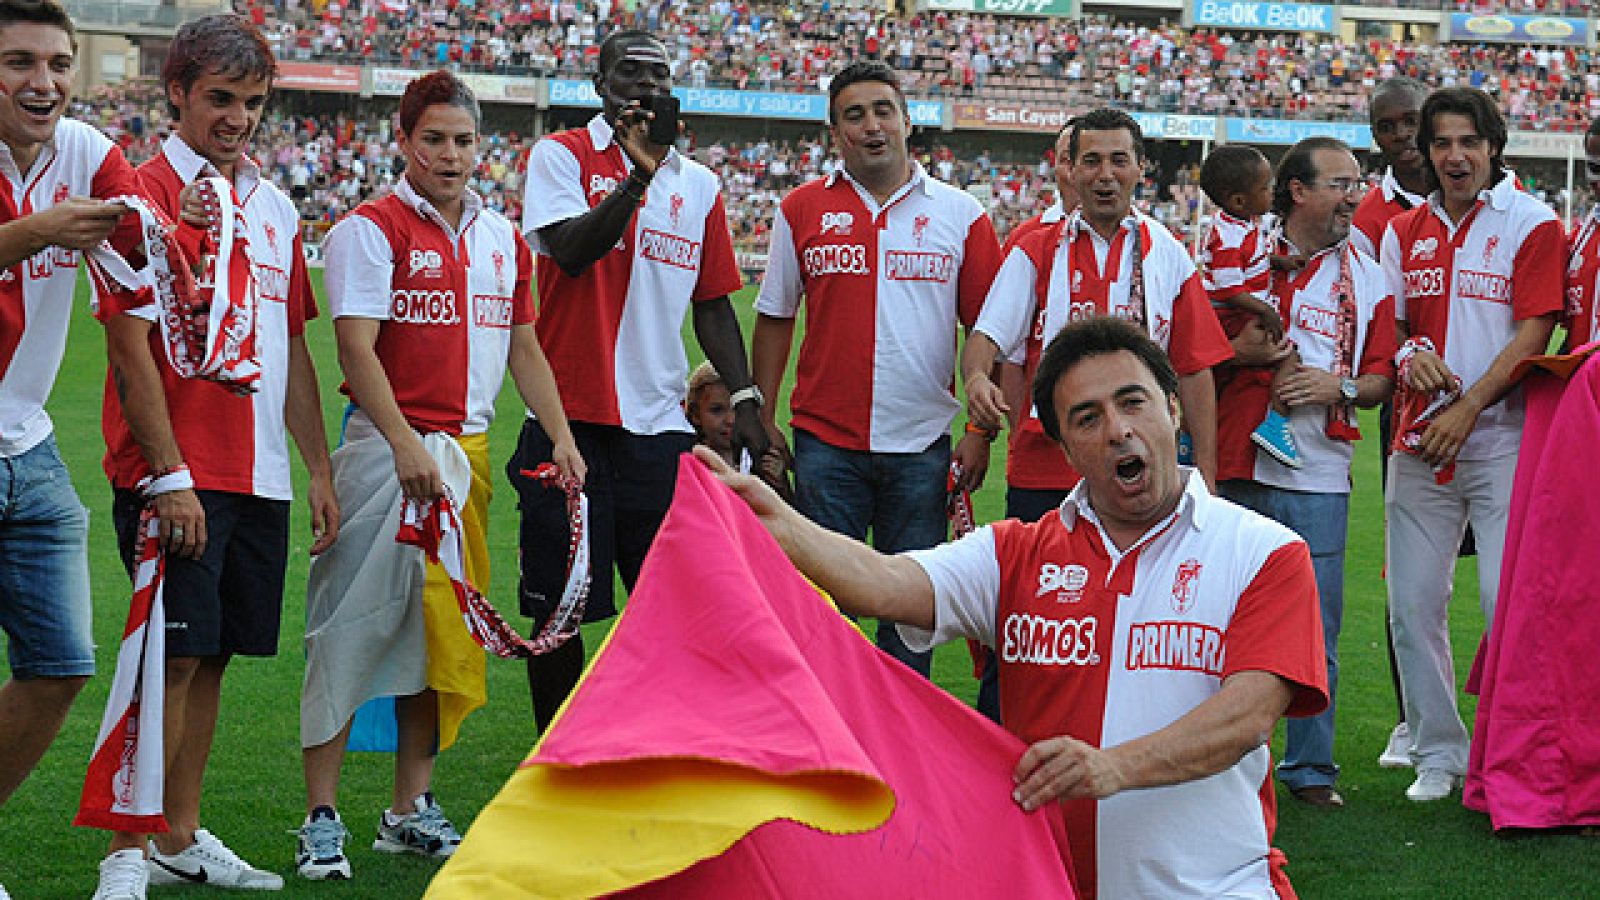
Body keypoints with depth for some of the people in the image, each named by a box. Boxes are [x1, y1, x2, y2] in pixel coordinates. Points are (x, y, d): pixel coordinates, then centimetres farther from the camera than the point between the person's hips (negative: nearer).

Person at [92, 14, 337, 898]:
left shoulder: (274, 205, 15)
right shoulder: (148, 193, -7)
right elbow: (130, 345, -12)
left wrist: (319, 469, 15)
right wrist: (169, 476, -16)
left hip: (260, 478, 7)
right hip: (178, 475, -7)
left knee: (211, 655, 11)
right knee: (174, 656, -9)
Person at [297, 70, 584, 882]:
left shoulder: (502, 239, 14)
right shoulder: (370, 229, -5)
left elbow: (523, 348, 21)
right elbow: (357, 349, -13)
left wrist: (561, 436, 10)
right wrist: (406, 443, -23)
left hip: (469, 450, 6)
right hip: (389, 449, -6)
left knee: (445, 632, 8)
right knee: (355, 628, -7)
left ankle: (411, 808, 18)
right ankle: (321, 817, -1)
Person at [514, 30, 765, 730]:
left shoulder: (698, 186, 13)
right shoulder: (561, 155, 1)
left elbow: (712, 303, 16)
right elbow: (571, 251, -15)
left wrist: (743, 400, 7)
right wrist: (638, 176, -25)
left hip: (660, 424, 3)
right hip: (569, 418, -3)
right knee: (557, 606, 3)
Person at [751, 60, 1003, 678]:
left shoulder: (960, 215, 3)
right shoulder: (802, 210, 5)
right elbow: (775, 320, 10)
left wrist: (982, 432, -2)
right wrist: (762, 420, 5)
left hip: (921, 446, 0)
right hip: (826, 442, 0)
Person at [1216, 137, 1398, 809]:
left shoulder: (1369, 278, 12)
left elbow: (1381, 379, 11)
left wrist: (1340, 384, -8)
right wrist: (1241, 353, -9)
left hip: (1319, 476, 1)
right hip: (1237, 467, -1)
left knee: (1315, 634, 1)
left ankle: (1310, 767, 12)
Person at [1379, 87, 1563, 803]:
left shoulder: (1532, 225, -1)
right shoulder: (1403, 232, 14)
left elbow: (1534, 332, -8)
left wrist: (1468, 406, -14)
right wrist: (1408, 356, -6)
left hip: (1502, 438, -4)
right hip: (1421, 442, 5)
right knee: (1413, 604, 4)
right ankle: (1437, 753, 16)